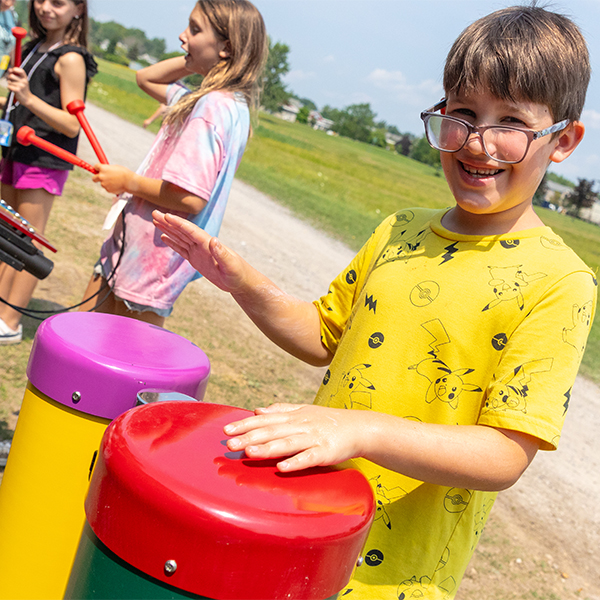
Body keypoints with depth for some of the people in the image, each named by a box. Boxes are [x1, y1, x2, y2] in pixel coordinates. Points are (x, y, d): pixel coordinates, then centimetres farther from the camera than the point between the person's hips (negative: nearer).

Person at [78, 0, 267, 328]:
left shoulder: (213, 106, -22)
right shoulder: (206, 99, 9)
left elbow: (190, 198, -29)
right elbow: (146, 77, 24)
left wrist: (128, 182, -13)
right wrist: (193, 61, 7)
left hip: (154, 260, -10)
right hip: (130, 246, 10)